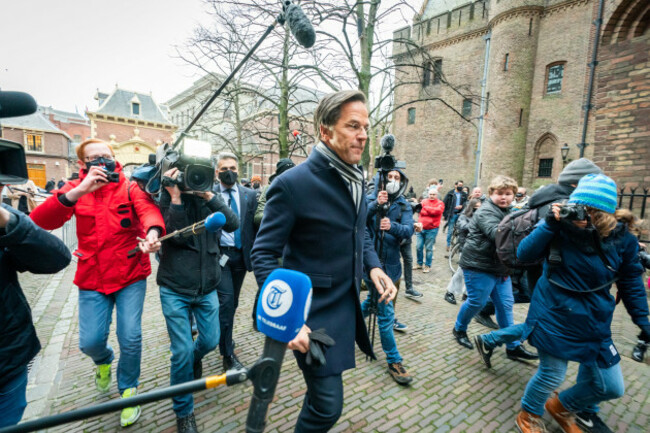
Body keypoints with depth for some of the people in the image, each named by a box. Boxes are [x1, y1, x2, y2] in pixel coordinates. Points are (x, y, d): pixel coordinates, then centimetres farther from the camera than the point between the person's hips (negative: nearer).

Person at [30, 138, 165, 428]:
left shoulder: (129, 187, -4)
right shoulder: (74, 190, 1)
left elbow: (147, 208, -24)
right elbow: (40, 221, -14)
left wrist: (152, 232, -47)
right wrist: (78, 192, -28)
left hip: (130, 276, -2)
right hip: (92, 279, 2)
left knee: (130, 338, -2)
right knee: (90, 341, 4)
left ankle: (128, 389, 27)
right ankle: (104, 360, 44)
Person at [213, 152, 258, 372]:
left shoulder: (249, 195, 4)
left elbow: (255, 225, 5)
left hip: (240, 255, 4)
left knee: (233, 302, 17)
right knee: (226, 300, -7)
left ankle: (224, 336, 42)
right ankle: (228, 355, 8)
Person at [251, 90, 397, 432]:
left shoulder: (355, 177, 3)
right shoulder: (292, 184, -21)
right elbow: (264, 255, -17)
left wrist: (374, 266, -3)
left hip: (348, 304, 7)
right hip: (313, 313, -7)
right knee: (328, 405, 6)